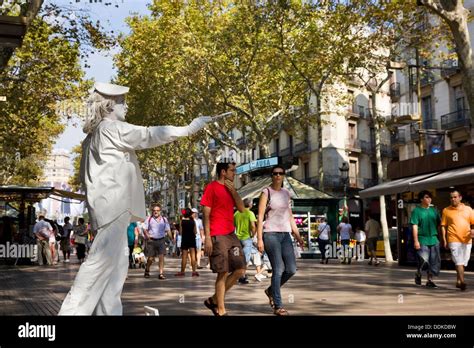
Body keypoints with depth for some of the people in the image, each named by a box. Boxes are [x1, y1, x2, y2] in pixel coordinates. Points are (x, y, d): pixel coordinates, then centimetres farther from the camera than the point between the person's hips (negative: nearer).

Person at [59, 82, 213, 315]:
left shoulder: (92, 136, 24)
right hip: (115, 204, -10)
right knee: (103, 261, -13)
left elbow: (84, 175, 27)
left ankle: (108, 311, 8)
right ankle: (72, 310, -14)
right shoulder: (111, 127, -5)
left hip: (110, 206, 10)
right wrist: (189, 129, -7)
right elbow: (149, 136, -10)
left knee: (117, 265, 8)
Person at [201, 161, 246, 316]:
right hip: (217, 236, -8)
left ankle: (214, 300, 17)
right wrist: (207, 237, -15)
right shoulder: (211, 187, -5)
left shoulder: (230, 188, 17)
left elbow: (241, 208, 10)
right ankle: (221, 310, 6)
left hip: (231, 234, 8)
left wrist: (233, 191, -1)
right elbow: (206, 214, -9)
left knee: (240, 270, 5)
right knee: (223, 273, -6)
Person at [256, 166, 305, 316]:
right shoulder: (266, 192, -1)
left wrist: (298, 235, 12)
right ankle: (278, 306, 1)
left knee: (291, 269, 1)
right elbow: (260, 217, -6)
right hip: (271, 234, -6)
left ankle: (271, 290, 25)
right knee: (278, 269, -8)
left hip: (285, 234, 6)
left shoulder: (286, 193, 15)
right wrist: (259, 239, -12)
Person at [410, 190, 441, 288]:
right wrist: (416, 241, -13)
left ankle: (430, 280, 17)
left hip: (434, 240, 5)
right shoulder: (417, 210, -3)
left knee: (434, 262, 5)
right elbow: (415, 226, -7)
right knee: (424, 261, -10)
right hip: (422, 240, -5)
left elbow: (439, 224, 16)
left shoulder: (434, 210, 12)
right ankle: (418, 274, 19)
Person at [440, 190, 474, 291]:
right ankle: (462, 282, -19)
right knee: (458, 261, -13)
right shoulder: (446, 210, 5)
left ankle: (458, 281, 24)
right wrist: (444, 240, -2)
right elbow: (443, 226, 6)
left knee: (463, 262, 10)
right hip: (454, 240, -3)